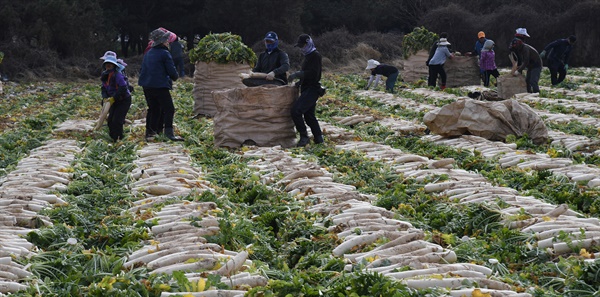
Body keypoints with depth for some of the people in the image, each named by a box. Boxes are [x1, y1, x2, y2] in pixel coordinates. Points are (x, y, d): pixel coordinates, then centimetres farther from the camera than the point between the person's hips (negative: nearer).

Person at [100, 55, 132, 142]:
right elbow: (104, 88, 10)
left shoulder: (118, 75, -23)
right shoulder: (105, 76, 3)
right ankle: (112, 137, 21)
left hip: (124, 100, -8)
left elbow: (123, 89, -29)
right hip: (114, 101, 8)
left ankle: (118, 139, -5)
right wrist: (105, 98, -9)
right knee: (110, 120, 8)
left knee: (116, 120, -14)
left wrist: (113, 98, -27)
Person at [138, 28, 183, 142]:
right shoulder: (165, 54, -9)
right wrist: (175, 77, 11)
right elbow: (172, 71, -10)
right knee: (169, 109, -8)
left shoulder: (148, 53, 14)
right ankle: (169, 132, -20)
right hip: (160, 85, -8)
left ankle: (149, 133, 17)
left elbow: (142, 70, 20)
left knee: (153, 109, 17)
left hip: (147, 86, 8)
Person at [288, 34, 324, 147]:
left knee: (296, 110, -20)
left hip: (312, 90, -11)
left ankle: (304, 137, -15)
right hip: (307, 89, 11)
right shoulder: (308, 56, 19)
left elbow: (313, 74, -23)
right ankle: (318, 137, 23)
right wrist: (300, 81, 14)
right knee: (309, 114, 16)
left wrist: (297, 74, -23)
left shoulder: (315, 56, -12)